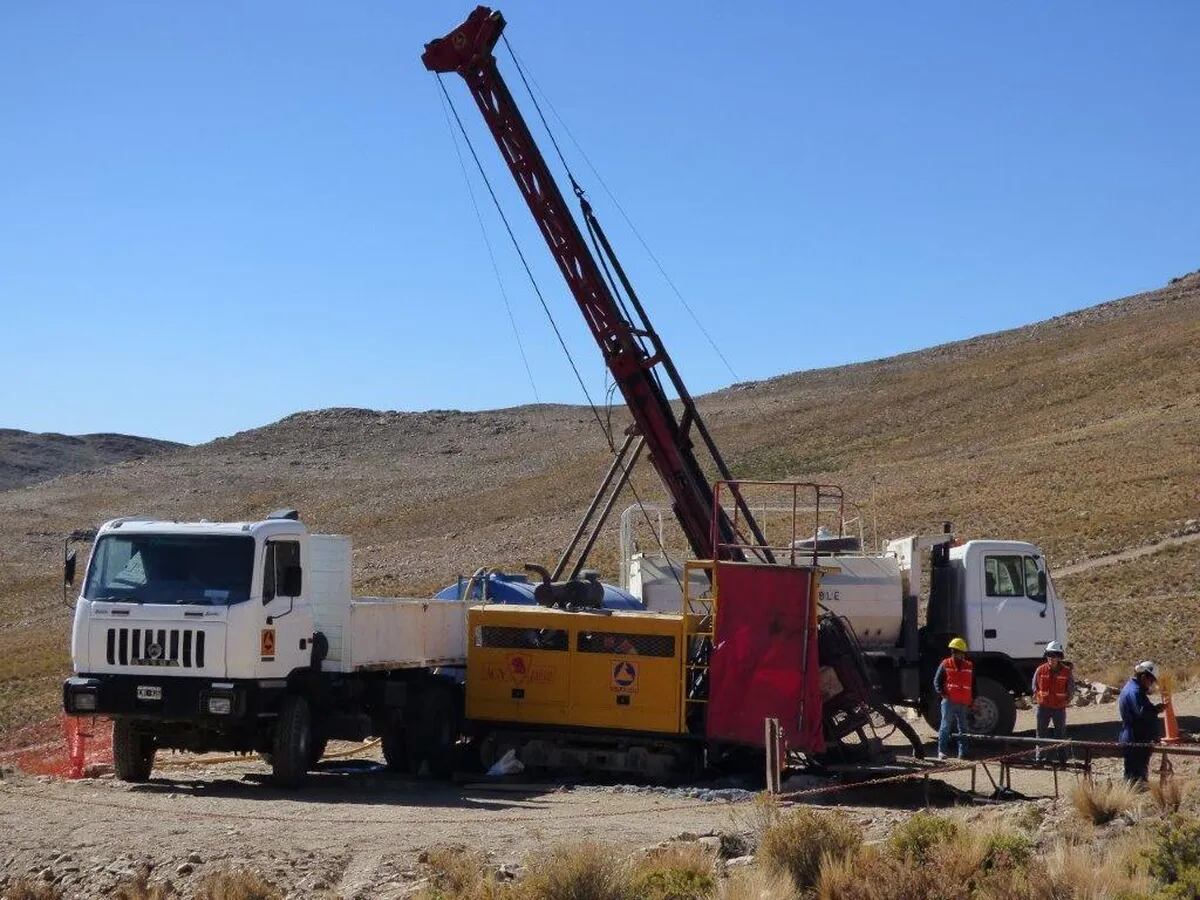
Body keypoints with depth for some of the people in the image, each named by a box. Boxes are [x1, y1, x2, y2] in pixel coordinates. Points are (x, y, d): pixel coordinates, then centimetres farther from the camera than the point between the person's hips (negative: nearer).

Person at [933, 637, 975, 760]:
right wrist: (941, 693, -13)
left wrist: (973, 700, 12)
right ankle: (942, 751, -1)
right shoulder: (945, 664, 3)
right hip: (949, 702, -3)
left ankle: (963, 752, 11)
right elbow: (937, 680, 2)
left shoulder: (969, 667, 13)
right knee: (945, 727, -4)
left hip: (964, 704, 4)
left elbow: (973, 685, 19)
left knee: (963, 729, 6)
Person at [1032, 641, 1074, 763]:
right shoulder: (1040, 670, -1)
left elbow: (1071, 689, 5)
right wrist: (1037, 698, 3)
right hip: (1043, 706, 1)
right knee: (1041, 732, 4)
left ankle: (1063, 758, 16)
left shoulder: (1066, 671, -4)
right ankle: (1039, 756, 10)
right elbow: (1035, 686, 10)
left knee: (1061, 732, 8)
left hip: (1059, 707, -1)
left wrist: (1067, 700, -2)